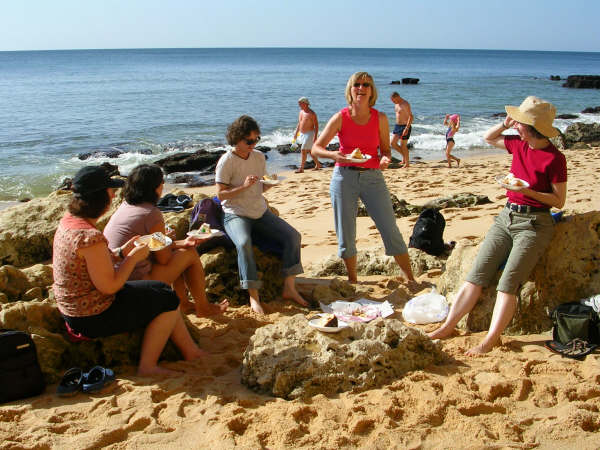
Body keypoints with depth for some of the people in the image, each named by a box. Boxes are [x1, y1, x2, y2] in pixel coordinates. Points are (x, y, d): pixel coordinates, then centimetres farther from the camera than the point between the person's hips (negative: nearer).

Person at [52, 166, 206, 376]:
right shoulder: (90, 236, -30)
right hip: (94, 318, -10)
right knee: (169, 300, 0)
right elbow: (109, 286, -26)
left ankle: (191, 352, 23)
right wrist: (134, 257, -13)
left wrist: (121, 252, 3)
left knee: (162, 289, 16)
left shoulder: (69, 220, 1)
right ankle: (147, 367, 8)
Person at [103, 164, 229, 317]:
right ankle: (203, 308, 19)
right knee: (191, 253, 5)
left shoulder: (125, 206, 9)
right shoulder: (152, 214, -17)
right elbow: (163, 259, -11)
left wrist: (182, 243, 12)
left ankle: (184, 303, 29)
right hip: (135, 282, -9)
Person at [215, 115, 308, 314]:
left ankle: (289, 288, -7)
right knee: (244, 243, -36)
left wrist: (269, 184, -6)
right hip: (236, 215, -6)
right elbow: (221, 194, -11)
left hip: (261, 212, 6)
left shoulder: (259, 157, 9)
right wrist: (244, 186, -23)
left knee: (292, 236, -11)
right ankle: (253, 296, -31)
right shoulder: (226, 161, -9)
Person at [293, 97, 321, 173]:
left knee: (303, 150, -12)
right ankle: (318, 164, 29)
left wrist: (315, 136, -20)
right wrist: (296, 133, 17)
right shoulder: (301, 112, 10)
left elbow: (316, 125, -14)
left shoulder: (311, 113, -13)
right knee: (309, 151, 14)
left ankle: (301, 168, -7)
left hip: (309, 134, -8)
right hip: (302, 134, 8)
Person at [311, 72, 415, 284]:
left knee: (391, 230, -1)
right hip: (344, 177, 0)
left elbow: (385, 149, 11)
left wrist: (385, 159, -13)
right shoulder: (340, 118, -1)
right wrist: (334, 155, -19)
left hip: (373, 177, 1)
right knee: (346, 235, 5)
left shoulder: (380, 118, 3)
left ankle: (410, 280, 11)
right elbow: (316, 148, 1)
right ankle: (352, 280, 24)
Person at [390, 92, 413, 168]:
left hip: (405, 126, -9)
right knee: (393, 143, 6)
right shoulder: (396, 104, 11)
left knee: (403, 145, -4)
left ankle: (407, 163, 7)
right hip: (397, 126, 9)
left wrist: (407, 128, -26)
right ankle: (404, 156, 23)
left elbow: (411, 116, -20)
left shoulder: (405, 104, -16)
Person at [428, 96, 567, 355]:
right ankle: (448, 326, -3)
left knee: (508, 283, -17)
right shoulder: (519, 145, 7)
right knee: (477, 274, -2)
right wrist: (505, 123, 7)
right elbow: (489, 138, 25)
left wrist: (527, 191, -21)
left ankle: (490, 340, -16)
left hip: (534, 223, -6)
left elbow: (559, 201, -8)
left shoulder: (554, 158, -11)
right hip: (506, 216, 6)